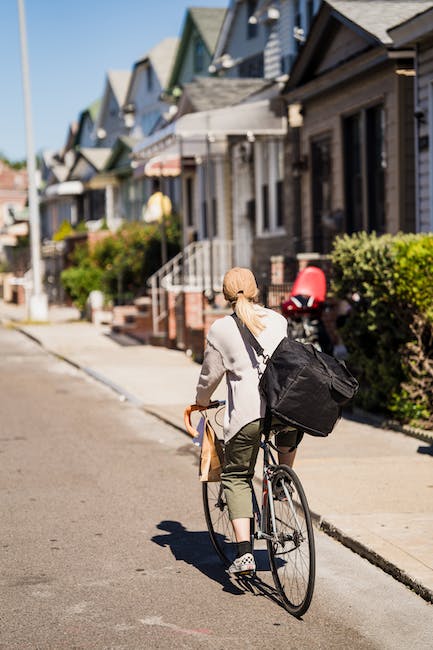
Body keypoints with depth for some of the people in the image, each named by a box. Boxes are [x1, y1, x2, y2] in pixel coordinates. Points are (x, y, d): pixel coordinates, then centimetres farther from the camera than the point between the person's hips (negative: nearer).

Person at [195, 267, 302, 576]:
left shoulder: (221, 329, 5)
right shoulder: (278, 320, 15)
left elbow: (210, 375, 12)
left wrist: (201, 402, 32)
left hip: (248, 413, -2)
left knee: (236, 478, 9)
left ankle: (244, 552, -4)